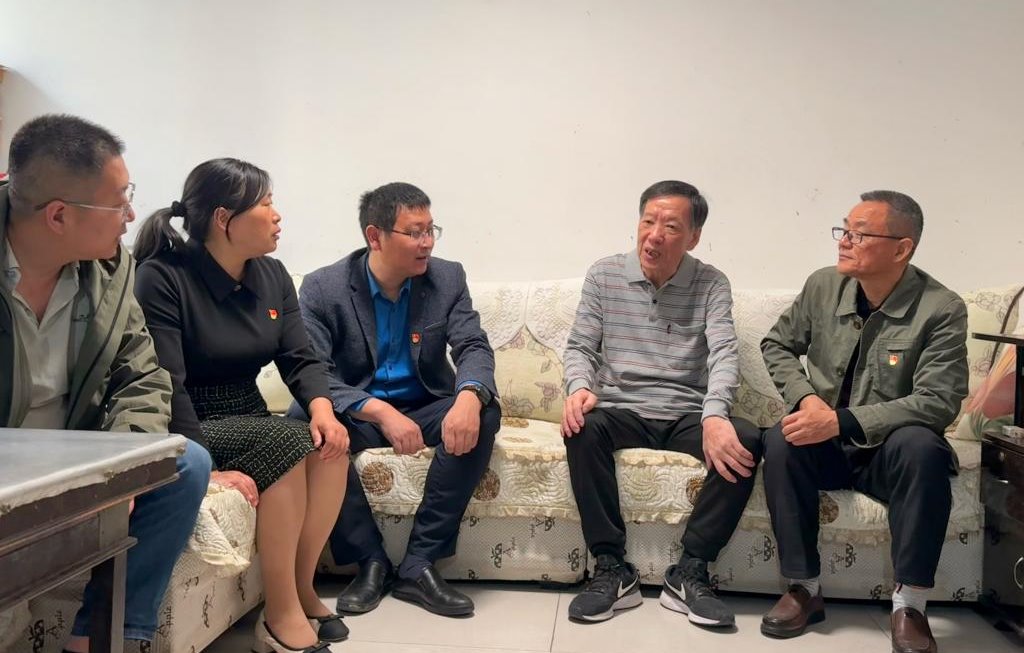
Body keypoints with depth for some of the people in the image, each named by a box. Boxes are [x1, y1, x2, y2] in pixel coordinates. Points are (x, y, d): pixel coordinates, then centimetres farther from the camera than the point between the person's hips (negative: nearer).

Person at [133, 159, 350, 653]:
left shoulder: (272, 276, 5)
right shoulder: (164, 278, -14)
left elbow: (300, 358, 1)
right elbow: (166, 386, -21)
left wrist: (322, 406, -21)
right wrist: (207, 467, -28)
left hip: (249, 419, 6)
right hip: (192, 429, -6)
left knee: (330, 443, -22)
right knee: (289, 441, -30)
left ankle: (301, 591, -8)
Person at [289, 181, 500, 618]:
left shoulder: (448, 278, -3)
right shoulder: (323, 288, -11)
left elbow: (474, 347, -11)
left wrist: (469, 396, -37)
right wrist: (380, 411, -36)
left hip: (424, 409, 2)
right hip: (357, 415, -1)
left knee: (484, 414, -28)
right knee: (304, 420, -32)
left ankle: (419, 565, -21)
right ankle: (370, 560, -18)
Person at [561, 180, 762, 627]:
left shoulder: (711, 285, 2)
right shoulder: (604, 276, 4)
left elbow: (724, 354, -11)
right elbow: (580, 347, 3)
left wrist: (714, 415, -32)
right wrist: (579, 387, -22)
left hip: (686, 417, 1)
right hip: (620, 412, 0)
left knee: (746, 442, -28)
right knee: (581, 429, -33)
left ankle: (689, 573, -16)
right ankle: (612, 569, -21)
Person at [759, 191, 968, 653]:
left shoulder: (942, 310, -14)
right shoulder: (822, 286, -2)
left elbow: (938, 401, -21)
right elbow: (777, 345, 11)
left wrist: (842, 421, -29)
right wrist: (804, 398, -10)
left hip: (890, 450, -3)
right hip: (826, 444, 3)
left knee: (921, 447, -36)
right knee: (781, 441, -28)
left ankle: (909, 603, -22)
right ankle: (804, 589, -16)